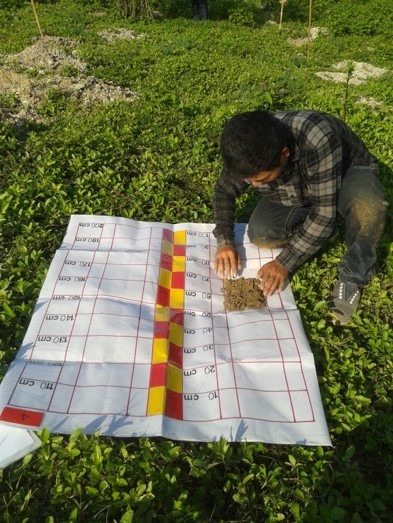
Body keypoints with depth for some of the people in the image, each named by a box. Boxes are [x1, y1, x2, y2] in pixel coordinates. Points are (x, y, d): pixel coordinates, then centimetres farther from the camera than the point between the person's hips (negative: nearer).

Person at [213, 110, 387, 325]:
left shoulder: (318, 139, -41)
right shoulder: (249, 152, -25)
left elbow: (324, 211, -36)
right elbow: (224, 191, -8)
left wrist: (284, 263, -33)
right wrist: (225, 241, -20)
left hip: (348, 173, -4)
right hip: (299, 190, 4)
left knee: (367, 207, -39)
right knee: (259, 235, -20)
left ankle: (353, 277, -13)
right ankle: (316, 231, 7)